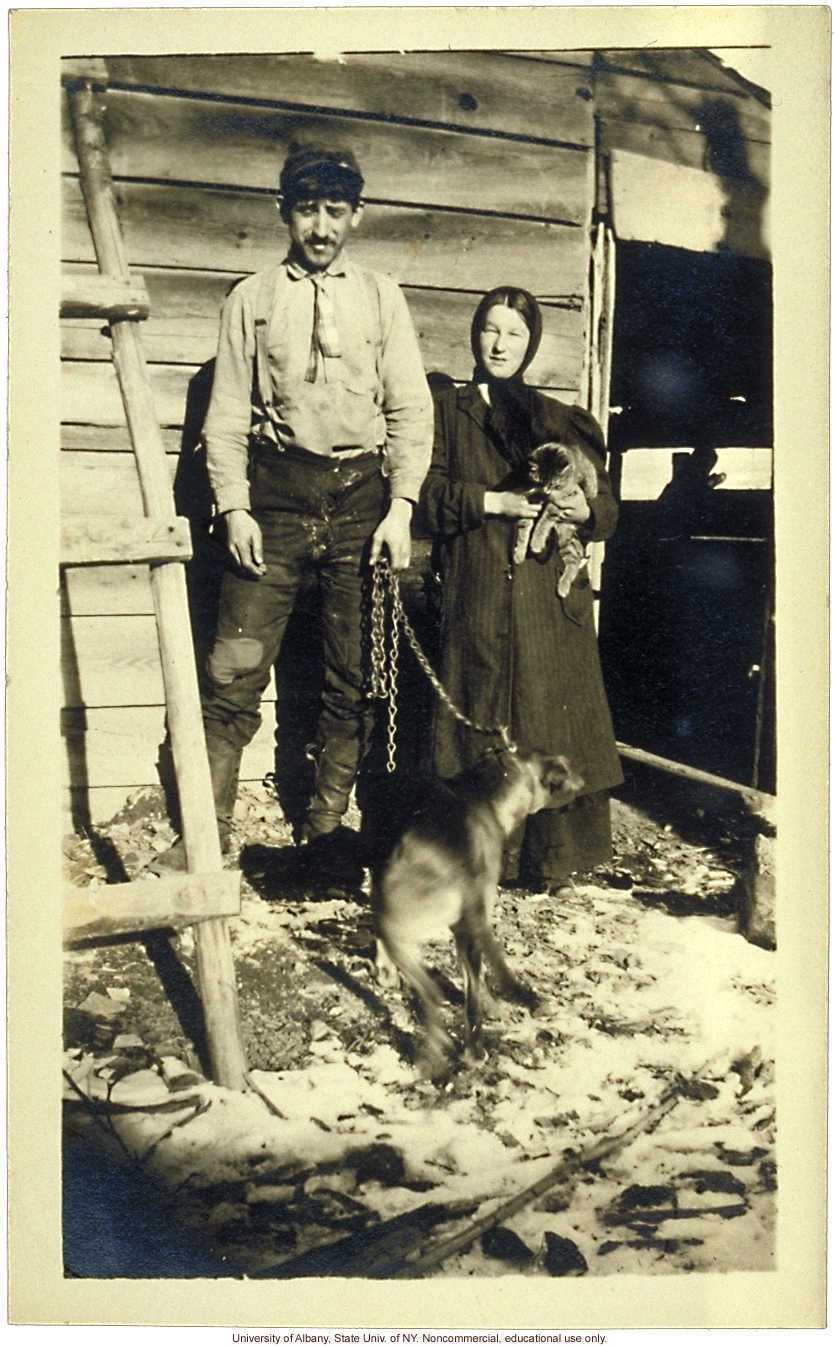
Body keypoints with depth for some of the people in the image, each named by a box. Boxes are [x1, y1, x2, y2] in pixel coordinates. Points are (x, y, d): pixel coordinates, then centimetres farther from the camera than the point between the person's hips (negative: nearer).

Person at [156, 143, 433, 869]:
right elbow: (227, 414, 6)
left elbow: (411, 409, 6)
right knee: (235, 671, -6)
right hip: (276, 495, -1)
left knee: (356, 679, 4)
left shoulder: (382, 297, 11)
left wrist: (400, 507, -5)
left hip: (361, 494, 1)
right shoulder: (252, 299, 10)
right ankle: (207, 833, 2)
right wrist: (234, 507, -6)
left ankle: (326, 831, 17)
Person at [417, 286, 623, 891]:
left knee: (551, 721, -4)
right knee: (478, 724, -3)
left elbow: (608, 510, 11)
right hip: (474, 597, -1)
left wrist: (585, 511, -12)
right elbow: (426, 494, -1)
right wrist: (493, 502, -13)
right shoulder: (447, 412, 14)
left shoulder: (561, 421, 16)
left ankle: (551, 860, 5)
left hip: (550, 597, 1)